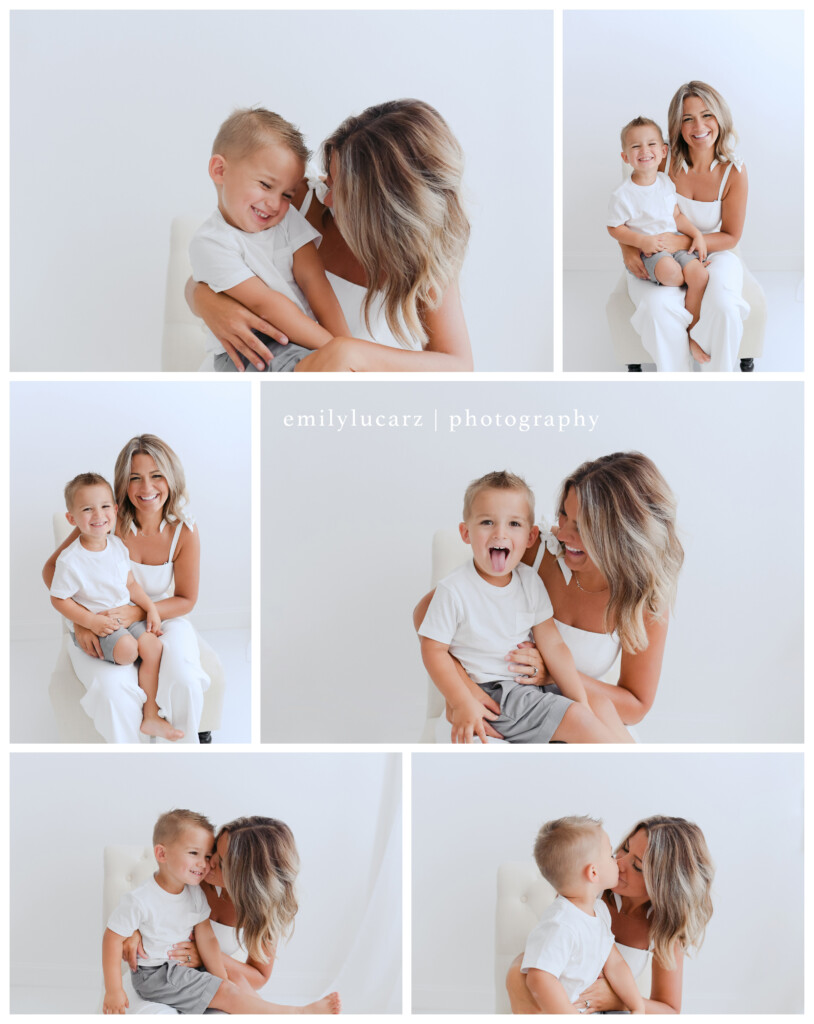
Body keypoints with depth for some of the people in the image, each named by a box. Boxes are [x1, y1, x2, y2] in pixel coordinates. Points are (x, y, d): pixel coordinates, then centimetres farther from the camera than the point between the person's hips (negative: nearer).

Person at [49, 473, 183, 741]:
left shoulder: (118, 546, 1)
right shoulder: (70, 560, -19)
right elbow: (59, 599, -13)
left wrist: (150, 608, -1)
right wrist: (92, 621, -21)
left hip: (125, 616, 6)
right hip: (91, 624, -6)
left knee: (153, 644, -16)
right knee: (127, 649, -31)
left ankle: (150, 716, -9)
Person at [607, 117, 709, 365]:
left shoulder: (667, 182, 6)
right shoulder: (622, 195, -11)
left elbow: (676, 216, 14)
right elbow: (614, 228, -6)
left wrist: (697, 234, 1)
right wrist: (642, 241, -19)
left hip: (674, 243, 5)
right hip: (647, 252, -5)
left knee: (701, 275, -20)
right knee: (671, 271, -37)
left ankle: (691, 332, -6)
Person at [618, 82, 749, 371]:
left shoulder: (734, 172, -10)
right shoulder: (664, 161, -10)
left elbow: (730, 236, -4)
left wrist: (680, 241, -20)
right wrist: (628, 247, -18)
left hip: (712, 254, 0)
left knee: (724, 307, -32)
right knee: (659, 308, -33)